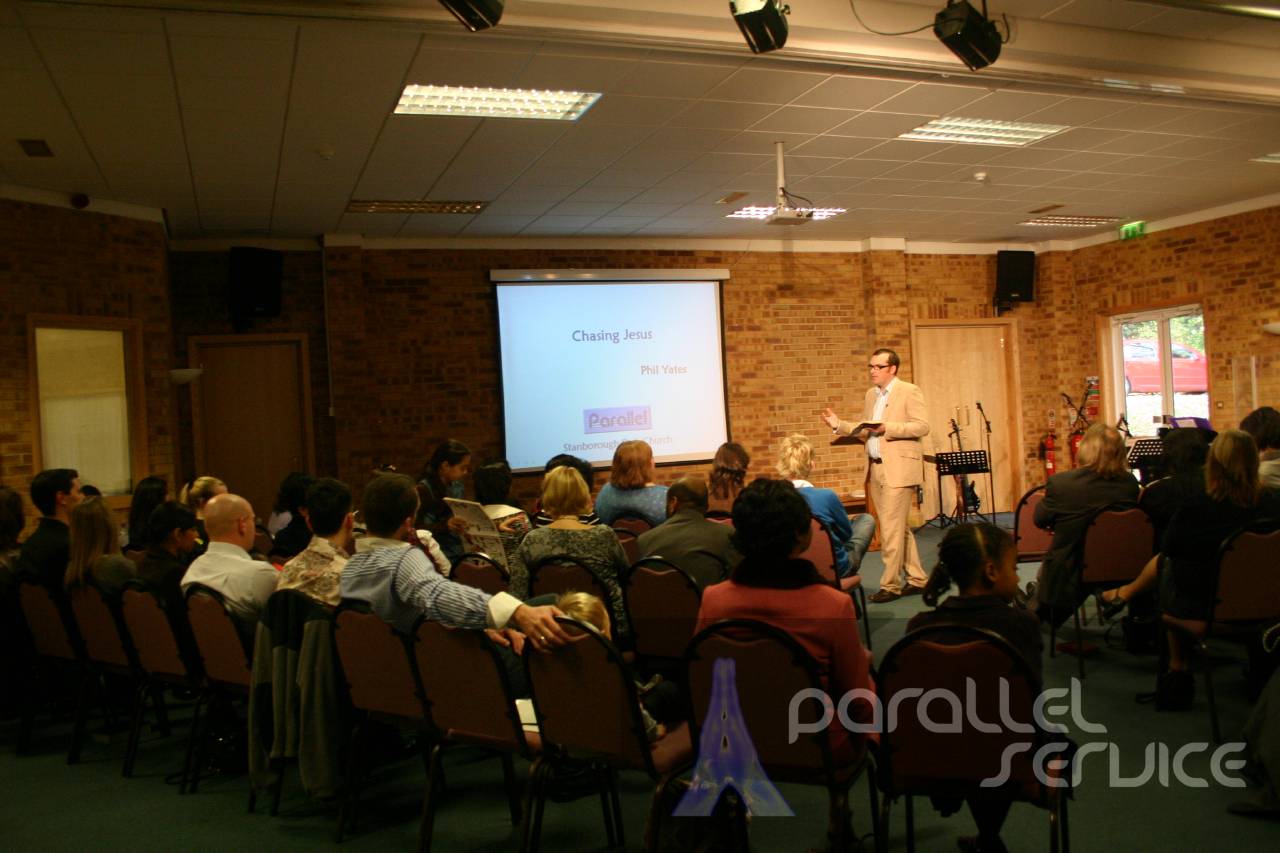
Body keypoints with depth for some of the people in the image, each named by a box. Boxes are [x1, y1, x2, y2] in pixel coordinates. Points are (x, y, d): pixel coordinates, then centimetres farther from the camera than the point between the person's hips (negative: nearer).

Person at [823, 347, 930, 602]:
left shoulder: (909, 392, -5)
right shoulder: (871, 395, 16)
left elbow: (922, 426, -14)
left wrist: (887, 428, -22)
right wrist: (839, 425, 5)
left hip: (898, 468, -8)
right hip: (875, 469, 8)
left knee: (891, 529, -7)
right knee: (899, 528, 13)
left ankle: (890, 585, 0)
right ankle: (917, 579, 22)